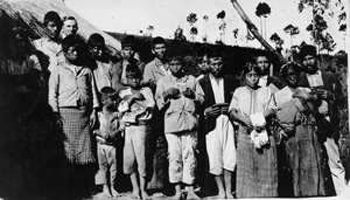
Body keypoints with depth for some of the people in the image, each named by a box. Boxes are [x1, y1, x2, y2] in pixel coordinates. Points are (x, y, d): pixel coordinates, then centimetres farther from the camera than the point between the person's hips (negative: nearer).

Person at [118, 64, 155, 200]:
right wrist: (131, 98, -6)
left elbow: (151, 105, -7)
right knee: (128, 159, 3)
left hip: (141, 126, -3)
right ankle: (135, 187, 17)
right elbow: (121, 109, 2)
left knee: (141, 157, -7)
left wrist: (136, 98, -5)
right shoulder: (123, 92, 15)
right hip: (127, 127, 3)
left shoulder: (146, 90, 8)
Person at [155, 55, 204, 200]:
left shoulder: (192, 80, 18)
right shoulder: (163, 82, 15)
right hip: (171, 123, 0)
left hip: (190, 122, 1)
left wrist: (193, 95, -3)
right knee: (174, 157, -4)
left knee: (190, 156, -3)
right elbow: (159, 103, 10)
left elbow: (202, 98, 15)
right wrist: (166, 95, -8)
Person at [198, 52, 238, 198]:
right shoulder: (202, 82, 6)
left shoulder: (230, 80, 12)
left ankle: (228, 191, 6)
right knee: (215, 157, -1)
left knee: (230, 156, -4)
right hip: (211, 122, -1)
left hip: (228, 121, 1)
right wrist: (206, 111, -13)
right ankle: (221, 191, 11)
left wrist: (230, 109, -7)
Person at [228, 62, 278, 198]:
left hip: (264, 132, 0)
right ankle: (246, 195, 4)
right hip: (245, 133, 0)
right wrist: (244, 119, -15)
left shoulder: (266, 91, 15)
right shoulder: (238, 92, 14)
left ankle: (266, 194, 5)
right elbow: (232, 112, 4)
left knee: (266, 166, -2)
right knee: (245, 167, -2)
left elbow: (271, 110, 3)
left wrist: (261, 120, -16)